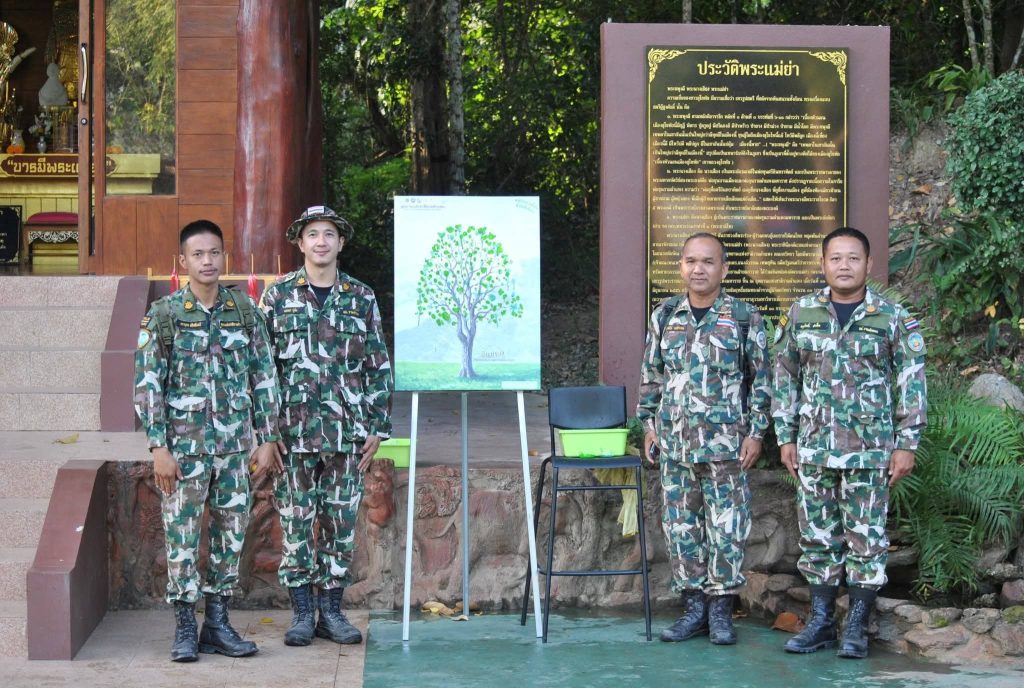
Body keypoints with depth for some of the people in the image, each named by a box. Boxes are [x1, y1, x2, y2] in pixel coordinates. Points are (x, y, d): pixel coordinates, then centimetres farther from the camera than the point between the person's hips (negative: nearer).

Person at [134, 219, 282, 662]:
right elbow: (147, 384, -5)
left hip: (234, 445, 3)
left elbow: (264, 377, 8)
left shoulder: (245, 311, 5)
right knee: (182, 535, 1)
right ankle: (185, 629, 11)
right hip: (184, 446, -3)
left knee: (231, 534, 8)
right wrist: (159, 447, -11)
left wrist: (267, 437, 4)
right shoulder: (164, 315, -4)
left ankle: (218, 624, 18)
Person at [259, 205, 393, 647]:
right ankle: (301, 613, 13)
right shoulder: (278, 296, 2)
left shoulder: (361, 298, 6)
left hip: (346, 432, 1)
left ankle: (331, 611, 16)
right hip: (293, 430, -1)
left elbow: (379, 367, 8)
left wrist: (377, 428, 3)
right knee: (296, 521, 3)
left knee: (341, 521, 5)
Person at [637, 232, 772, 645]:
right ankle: (693, 607, 16)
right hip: (674, 442, 3)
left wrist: (756, 432, -3)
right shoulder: (664, 316, 9)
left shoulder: (745, 317, -1)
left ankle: (721, 611, 9)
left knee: (726, 528, -1)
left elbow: (760, 379, 1)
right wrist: (649, 424, 10)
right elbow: (651, 376, 15)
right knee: (681, 526, 6)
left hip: (726, 444, -3)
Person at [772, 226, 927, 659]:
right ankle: (820, 622, 17)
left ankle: (856, 627, 11)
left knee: (866, 538, 2)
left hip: (870, 449, -2)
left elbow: (912, 385, 0)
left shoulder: (893, 318, -1)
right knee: (818, 537, 8)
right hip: (814, 448, 3)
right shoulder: (800, 314, 6)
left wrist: (906, 444, -5)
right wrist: (786, 437, 6)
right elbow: (785, 379, 11)